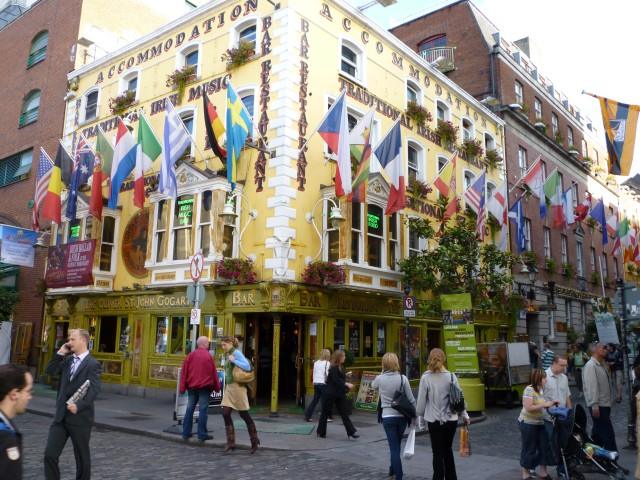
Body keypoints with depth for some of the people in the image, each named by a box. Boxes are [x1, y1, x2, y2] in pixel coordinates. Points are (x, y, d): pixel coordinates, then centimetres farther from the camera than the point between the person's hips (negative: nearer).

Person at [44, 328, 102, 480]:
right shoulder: (67, 360, 11)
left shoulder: (93, 364, -11)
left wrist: (79, 405, -32)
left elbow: (94, 390, -19)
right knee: (50, 455, 0)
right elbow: (50, 371, 10)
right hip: (61, 416, 6)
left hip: (80, 417, -6)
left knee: (82, 457, 8)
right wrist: (60, 353, 2)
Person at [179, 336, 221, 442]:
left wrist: (183, 387, 7)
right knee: (203, 409, 0)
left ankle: (186, 433, 15)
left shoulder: (190, 355, 3)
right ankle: (202, 434, 2)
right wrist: (217, 387, 6)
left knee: (190, 409, 11)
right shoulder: (208, 356, -7)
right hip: (204, 387, -4)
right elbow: (214, 373, -5)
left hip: (192, 386, 4)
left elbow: (184, 372, 3)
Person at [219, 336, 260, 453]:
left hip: (237, 387, -8)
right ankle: (231, 442, 4)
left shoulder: (236, 353, -10)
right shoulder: (227, 355, 14)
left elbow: (247, 367, -19)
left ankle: (254, 440, 18)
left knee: (244, 414, 3)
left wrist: (233, 360, -17)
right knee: (226, 414, -1)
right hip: (229, 387, 8)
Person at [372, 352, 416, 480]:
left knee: (394, 446, 5)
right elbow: (411, 399, -4)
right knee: (396, 444, 22)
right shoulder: (402, 378, -8)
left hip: (388, 417, -2)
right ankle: (393, 468, 40)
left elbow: (373, 386, 17)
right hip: (402, 416, 2)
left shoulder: (380, 378, -8)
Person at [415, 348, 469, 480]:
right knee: (448, 450, 20)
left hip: (434, 420, -2)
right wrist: (464, 415, 12)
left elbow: (421, 400, -6)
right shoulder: (451, 376, -4)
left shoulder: (426, 377, -9)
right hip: (451, 419, 2)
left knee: (438, 453, 8)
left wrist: (420, 416, 7)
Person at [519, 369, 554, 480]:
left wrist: (549, 404, 5)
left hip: (540, 423, 8)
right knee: (529, 449, 4)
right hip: (528, 424, -8)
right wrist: (544, 405, -24)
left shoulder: (541, 389, 7)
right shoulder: (529, 389, -20)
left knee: (544, 447, 7)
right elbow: (528, 408, -26)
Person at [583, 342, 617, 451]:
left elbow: (605, 385, 15)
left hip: (605, 405, 9)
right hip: (598, 406, -9)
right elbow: (591, 387, -19)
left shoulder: (602, 364, 13)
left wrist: (608, 404, 15)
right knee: (608, 434, -6)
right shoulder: (590, 365, -14)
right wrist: (595, 406, -23)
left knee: (598, 434, 17)